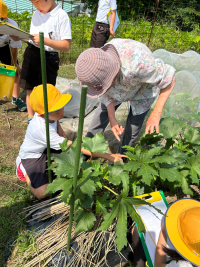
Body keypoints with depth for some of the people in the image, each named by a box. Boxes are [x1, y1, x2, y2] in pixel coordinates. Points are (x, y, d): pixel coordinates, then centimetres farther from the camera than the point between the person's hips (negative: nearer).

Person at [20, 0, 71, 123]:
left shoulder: (62, 16, -8)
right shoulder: (36, 14, 11)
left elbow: (66, 46, -16)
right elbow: (32, 37, 16)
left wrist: (45, 40, -25)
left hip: (49, 58, -5)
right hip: (31, 54, 6)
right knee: (30, 89, 10)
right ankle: (31, 119, 27)